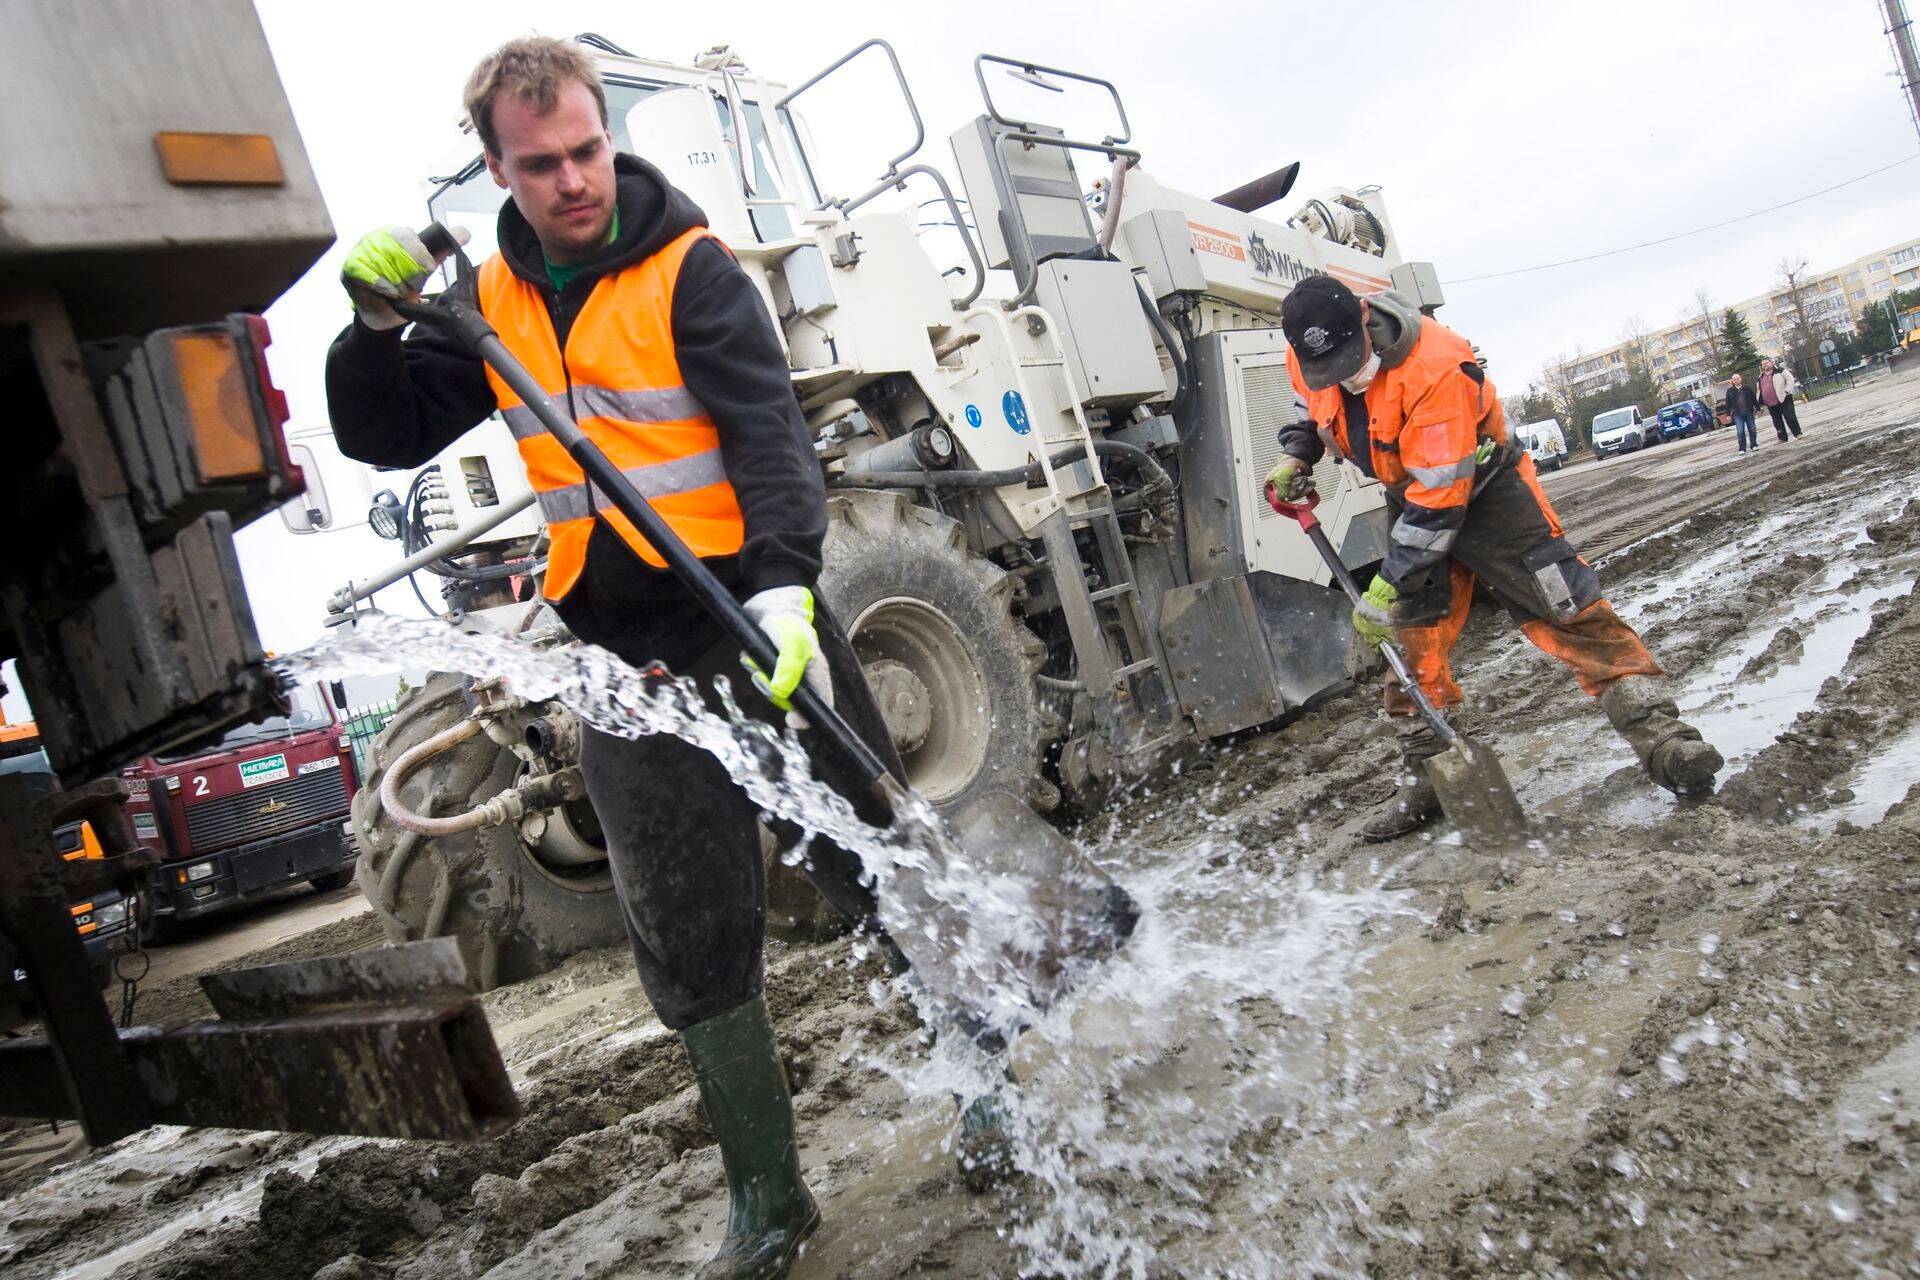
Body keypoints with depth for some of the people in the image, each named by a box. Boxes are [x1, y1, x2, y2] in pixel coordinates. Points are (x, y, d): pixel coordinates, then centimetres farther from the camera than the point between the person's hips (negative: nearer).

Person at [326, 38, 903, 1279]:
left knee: (881, 871, 5)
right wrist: (377, 324, -2)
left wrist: (785, 584, -34)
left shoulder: (689, 268, -6)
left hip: (754, 615, -4)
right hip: (625, 652, 5)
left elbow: (770, 432, -18)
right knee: (692, 946, 9)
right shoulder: (494, 302, 11)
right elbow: (387, 439, 16)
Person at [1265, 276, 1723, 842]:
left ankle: (1659, 734, -6)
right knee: (1414, 636, 4)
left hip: (1482, 487, -6)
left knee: (1564, 605, -13)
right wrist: (1295, 455, -6)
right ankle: (1426, 776, 13)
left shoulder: (1434, 365, -35)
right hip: (1411, 494, 6)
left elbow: (1439, 495, -34)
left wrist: (1390, 584, -32)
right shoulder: (1307, 359, -13)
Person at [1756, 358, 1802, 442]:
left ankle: (1798, 434, 7)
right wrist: (1761, 402, 16)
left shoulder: (1780, 371, -1)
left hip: (1783, 400, -6)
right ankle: (1782, 438, 19)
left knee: (1790, 418, -4)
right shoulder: (1760, 378, 15)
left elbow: (1790, 379, -10)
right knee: (1777, 422, 10)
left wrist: (1787, 391, -16)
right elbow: (1758, 391, 22)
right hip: (1770, 404, 6)